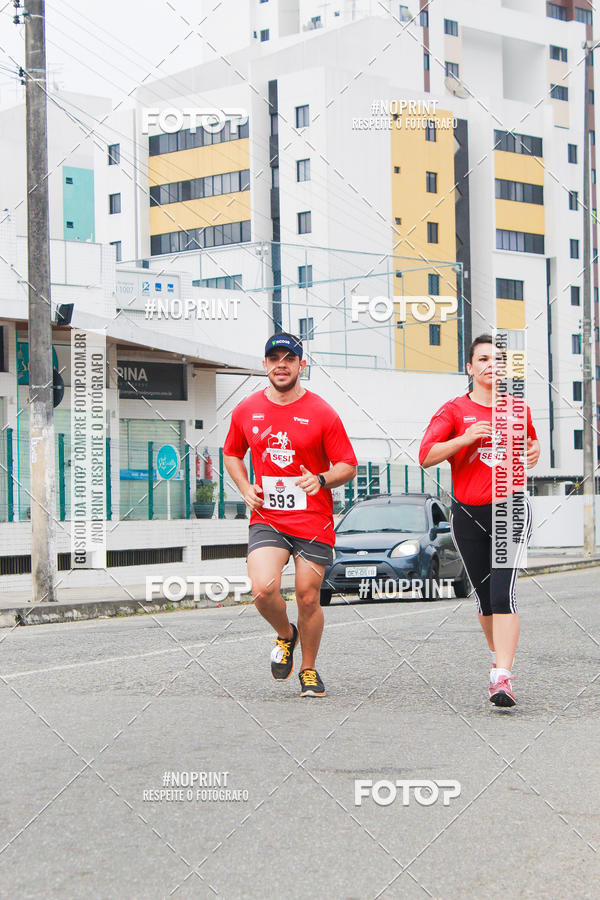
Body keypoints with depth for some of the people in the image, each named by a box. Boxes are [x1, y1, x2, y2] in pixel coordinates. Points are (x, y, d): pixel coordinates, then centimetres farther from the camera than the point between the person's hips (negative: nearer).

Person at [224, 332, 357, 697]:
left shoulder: (322, 413, -3)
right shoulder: (246, 411, 5)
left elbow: (348, 466, 0)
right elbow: (232, 454, 22)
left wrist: (322, 479, -20)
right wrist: (245, 488, 4)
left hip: (313, 522, -1)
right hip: (266, 519, 1)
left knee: (308, 599, 2)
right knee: (263, 589, -19)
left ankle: (309, 669, 26)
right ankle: (285, 635, 14)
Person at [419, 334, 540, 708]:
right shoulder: (455, 410, 2)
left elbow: (531, 439, 28)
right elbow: (426, 455, -8)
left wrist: (534, 452, 5)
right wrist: (464, 439, -21)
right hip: (468, 513, 1)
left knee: (503, 593, -16)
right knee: (484, 595, 11)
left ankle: (503, 677, -22)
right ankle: (499, 656, 35)